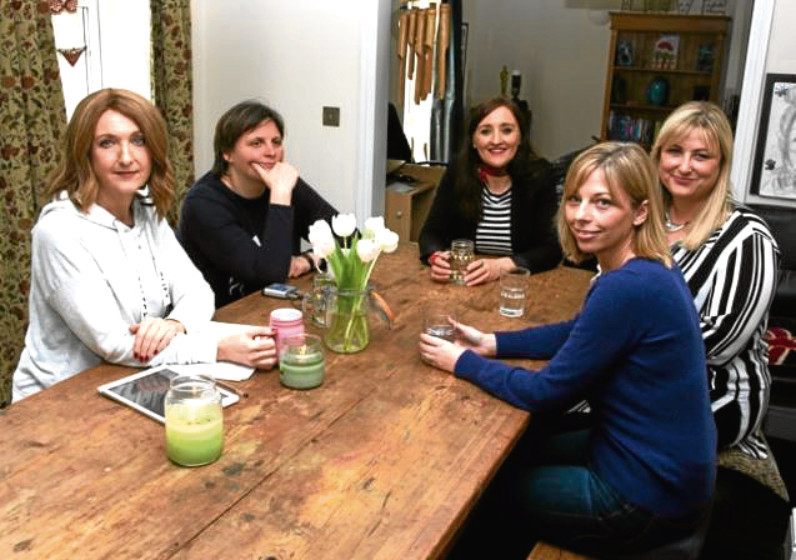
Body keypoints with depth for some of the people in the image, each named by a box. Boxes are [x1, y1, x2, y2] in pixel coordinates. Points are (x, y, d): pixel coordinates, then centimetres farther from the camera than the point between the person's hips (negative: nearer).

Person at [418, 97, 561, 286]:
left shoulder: (539, 176, -8)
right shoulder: (457, 174, -4)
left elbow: (552, 248, -10)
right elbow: (431, 232, 2)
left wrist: (501, 266, -26)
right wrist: (437, 257, -21)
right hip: (461, 285, 0)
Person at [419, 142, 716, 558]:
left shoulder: (627, 288, -30)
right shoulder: (647, 270, 0)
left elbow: (546, 393, -22)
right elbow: (577, 333, 14)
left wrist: (462, 362, -9)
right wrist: (490, 343, 4)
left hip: (647, 495, -8)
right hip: (665, 467, 8)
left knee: (492, 486, 11)